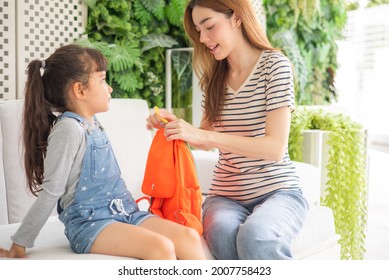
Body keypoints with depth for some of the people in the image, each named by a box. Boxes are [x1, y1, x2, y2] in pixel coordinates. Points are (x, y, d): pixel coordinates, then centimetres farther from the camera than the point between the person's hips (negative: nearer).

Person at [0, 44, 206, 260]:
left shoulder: (91, 123, 13)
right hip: (88, 223, -8)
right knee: (161, 247, -28)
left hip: (124, 213, 8)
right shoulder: (68, 128, -12)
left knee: (189, 236, -10)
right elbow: (51, 192, -13)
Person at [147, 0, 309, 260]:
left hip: (277, 190, -3)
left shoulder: (274, 65, -7)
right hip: (226, 195, 4)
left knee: (254, 237, -36)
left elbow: (275, 147, -17)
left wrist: (204, 135, -25)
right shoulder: (214, 77, 9)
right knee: (222, 234, -32)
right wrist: (177, 126, -3)